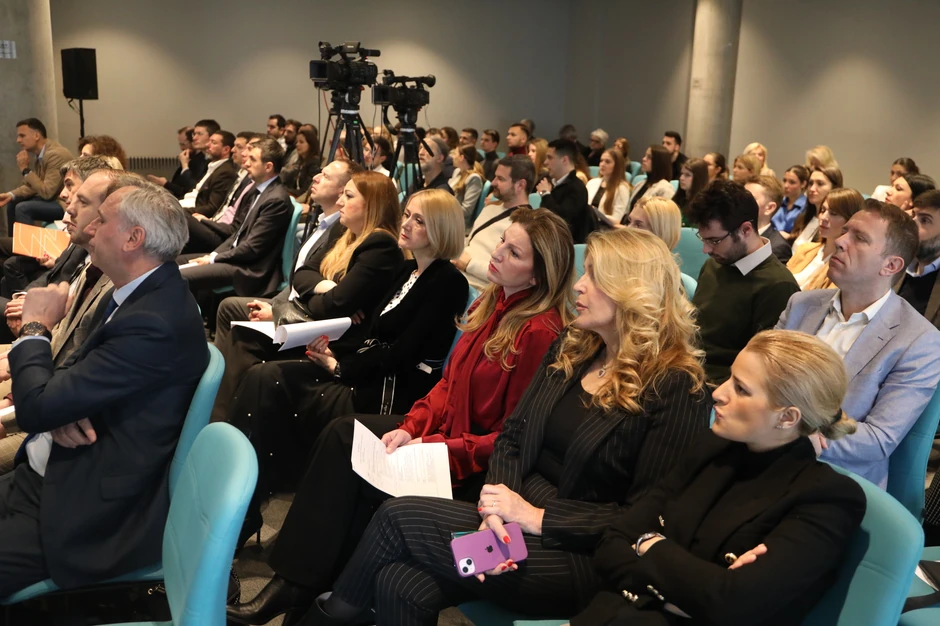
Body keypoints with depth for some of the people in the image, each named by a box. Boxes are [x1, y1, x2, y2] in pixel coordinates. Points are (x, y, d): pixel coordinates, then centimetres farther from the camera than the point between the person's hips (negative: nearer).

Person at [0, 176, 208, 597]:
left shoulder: (154, 323, -27)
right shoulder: (140, 292, 5)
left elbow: (36, 408, -26)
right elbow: (76, 377, 13)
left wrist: (34, 326, -10)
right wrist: (61, 410, -11)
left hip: (82, 512, -9)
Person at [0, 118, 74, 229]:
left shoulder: (55, 154, -22)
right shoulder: (40, 153, 5)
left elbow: (47, 192, -23)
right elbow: (34, 185, 14)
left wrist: (25, 169, -19)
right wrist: (10, 195, 0)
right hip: (54, 198, 10)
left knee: (22, 208, -21)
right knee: (13, 203, 15)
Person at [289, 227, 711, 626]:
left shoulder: (675, 387, -12)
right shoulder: (569, 348, 9)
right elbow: (512, 437, 7)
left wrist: (537, 517, -20)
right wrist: (497, 506, -13)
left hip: (580, 557, -6)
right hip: (517, 525, 6)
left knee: (399, 518, -16)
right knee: (401, 583, -21)